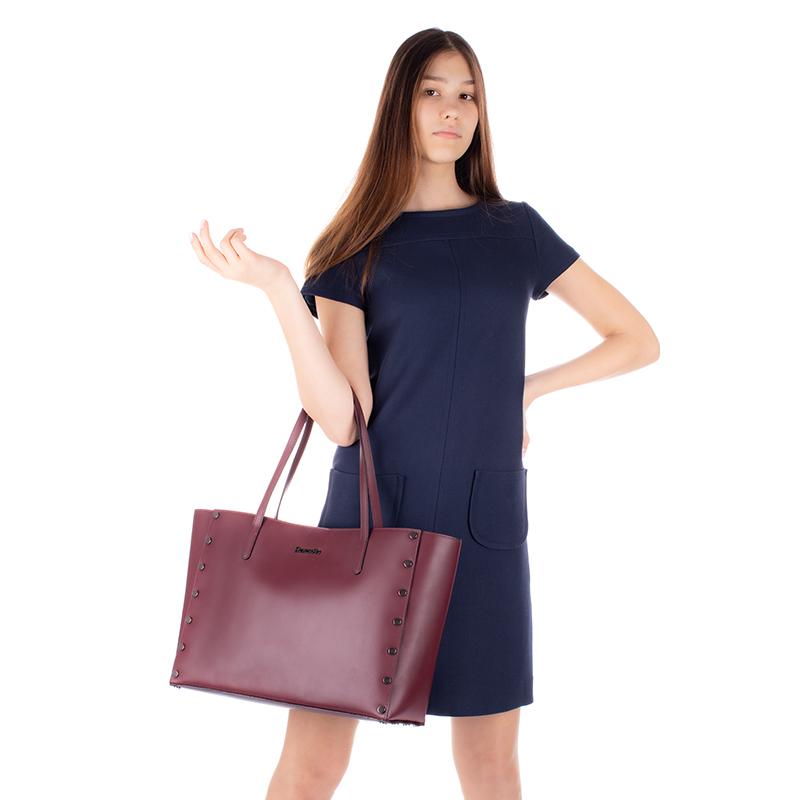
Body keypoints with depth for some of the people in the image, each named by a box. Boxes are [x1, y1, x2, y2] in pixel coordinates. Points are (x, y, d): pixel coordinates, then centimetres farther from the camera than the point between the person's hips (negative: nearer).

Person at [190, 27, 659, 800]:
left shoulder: (517, 230, 9)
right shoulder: (356, 246, 3)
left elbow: (638, 340, 14)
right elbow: (341, 416, -10)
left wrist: (530, 387, 4)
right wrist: (276, 286, -18)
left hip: (485, 521, 2)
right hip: (369, 514, -1)